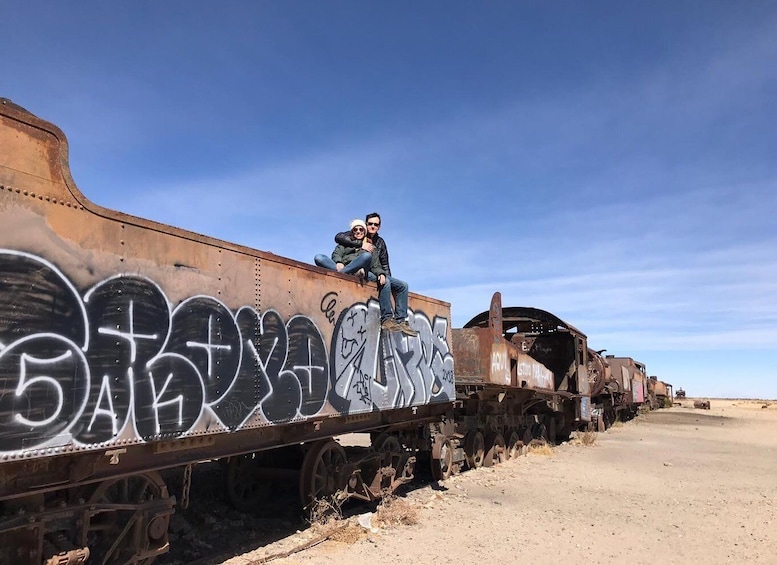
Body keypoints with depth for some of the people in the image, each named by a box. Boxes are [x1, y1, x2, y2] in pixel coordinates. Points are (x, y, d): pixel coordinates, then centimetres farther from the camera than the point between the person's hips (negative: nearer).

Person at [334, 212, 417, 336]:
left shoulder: (380, 242, 19)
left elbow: (384, 264, 19)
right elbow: (338, 237, -15)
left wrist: (384, 275, -4)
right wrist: (361, 244, -19)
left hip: (377, 274, 7)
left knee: (402, 285, -5)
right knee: (385, 282, -33)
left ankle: (400, 320, -12)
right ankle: (386, 319, -31)